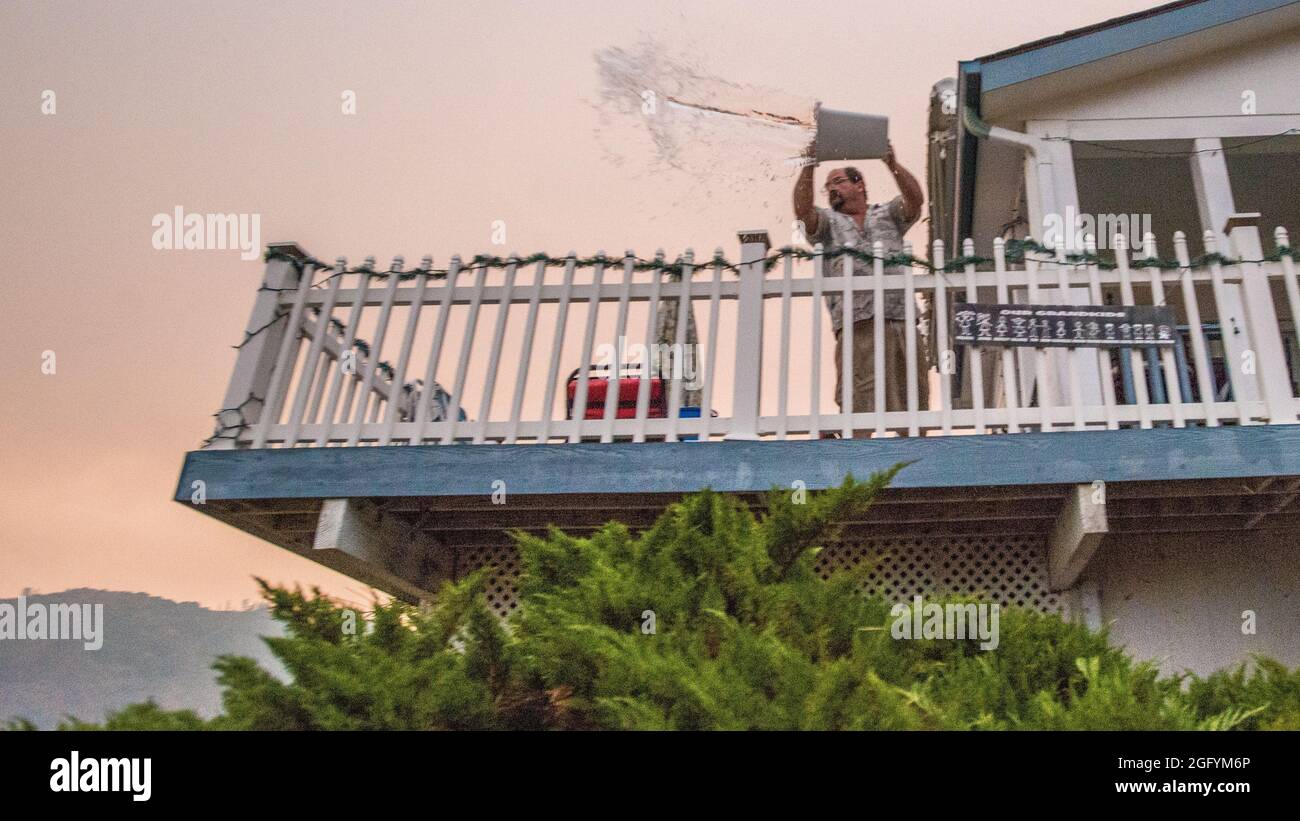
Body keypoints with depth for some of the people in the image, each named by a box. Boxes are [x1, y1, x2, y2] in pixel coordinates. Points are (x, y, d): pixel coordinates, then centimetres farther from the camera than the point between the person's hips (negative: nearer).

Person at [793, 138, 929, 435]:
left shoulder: (887, 215, 21)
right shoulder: (827, 222, 18)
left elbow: (916, 199, 3)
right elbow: (802, 210, -2)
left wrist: (892, 164, -9)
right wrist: (809, 168, -11)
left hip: (901, 320, 2)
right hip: (856, 324, -2)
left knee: (914, 394, 4)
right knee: (859, 398, -10)